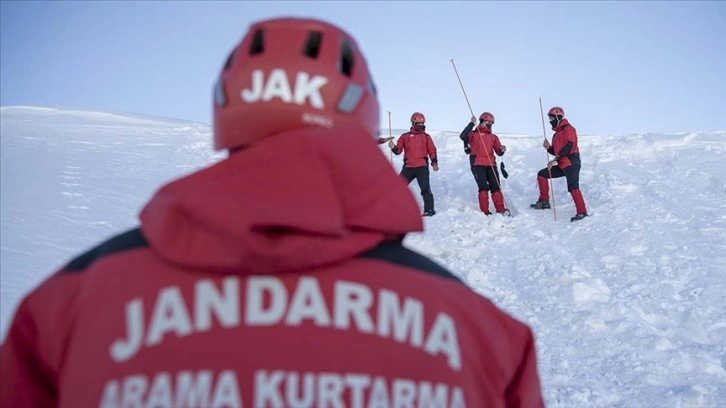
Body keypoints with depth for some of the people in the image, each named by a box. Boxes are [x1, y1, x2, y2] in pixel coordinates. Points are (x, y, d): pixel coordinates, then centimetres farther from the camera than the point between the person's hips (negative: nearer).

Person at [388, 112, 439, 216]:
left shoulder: (426, 137, 10)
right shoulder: (405, 136, 11)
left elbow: (432, 151, 7)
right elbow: (398, 150, 8)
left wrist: (434, 163, -5)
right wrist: (393, 147, -13)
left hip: (422, 167, -2)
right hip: (408, 167, 2)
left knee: (425, 188, -11)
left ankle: (429, 209, -7)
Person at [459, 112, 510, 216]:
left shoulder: (493, 137, 24)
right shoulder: (474, 134, 11)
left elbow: (499, 152, 17)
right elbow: (463, 136, -11)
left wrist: (502, 150, -7)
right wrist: (472, 124, -13)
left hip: (491, 164, 4)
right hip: (478, 164, -4)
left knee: (496, 187, -4)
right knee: (483, 187, -13)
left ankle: (501, 210, -5)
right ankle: (485, 211, -12)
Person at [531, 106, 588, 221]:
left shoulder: (568, 129, -5)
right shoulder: (557, 134, 22)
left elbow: (569, 146, -18)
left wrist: (555, 160, -20)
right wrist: (548, 148, 4)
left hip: (571, 163, -9)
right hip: (562, 165, 9)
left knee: (573, 188, -20)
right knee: (542, 174, 10)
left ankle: (582, 212, -19)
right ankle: (544, 201, 13)